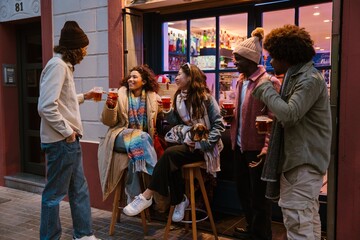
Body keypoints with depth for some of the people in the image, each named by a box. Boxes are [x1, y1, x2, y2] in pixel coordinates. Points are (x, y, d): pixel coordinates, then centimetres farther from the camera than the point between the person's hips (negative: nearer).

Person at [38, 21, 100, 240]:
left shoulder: (65, 65, 16)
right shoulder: (57, 65, -15)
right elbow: (46, 106, -24)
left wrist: (84, 97, 23)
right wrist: (67, 132, -17)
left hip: (69, 141, 10)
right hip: (61, 141, -10)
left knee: (80, 189, 16)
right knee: (55, 193, 4)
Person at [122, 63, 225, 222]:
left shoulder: (205, 97, -7)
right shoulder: (179, 97, 11)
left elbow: (218, 124, -8)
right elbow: (177, 122, 12)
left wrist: (203, 143, -17)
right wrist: (167, 111, -4)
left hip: (202, 147, -5)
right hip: (186, 141, 5)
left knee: (170, 154, -29)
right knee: (170, 155, -27)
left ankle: (147, 196, -23)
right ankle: (179, 200, -9)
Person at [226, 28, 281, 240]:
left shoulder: (269, 82, -15)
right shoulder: (241, 80, 11)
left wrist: (267, 147, -24)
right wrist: (229, 114, 5)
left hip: (257, 147, -8)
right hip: (240, 144, 8)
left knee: (259, 194, 6)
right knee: (243, 190, 20)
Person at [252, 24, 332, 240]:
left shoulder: (310, 79, -16)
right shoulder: (297, 76, 16)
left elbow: (289, 114, -25)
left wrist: (266, 89, -12)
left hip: (304, 160, -10)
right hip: (298, 157, 10)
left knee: (297, 220, -8)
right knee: (308, 217, 18)